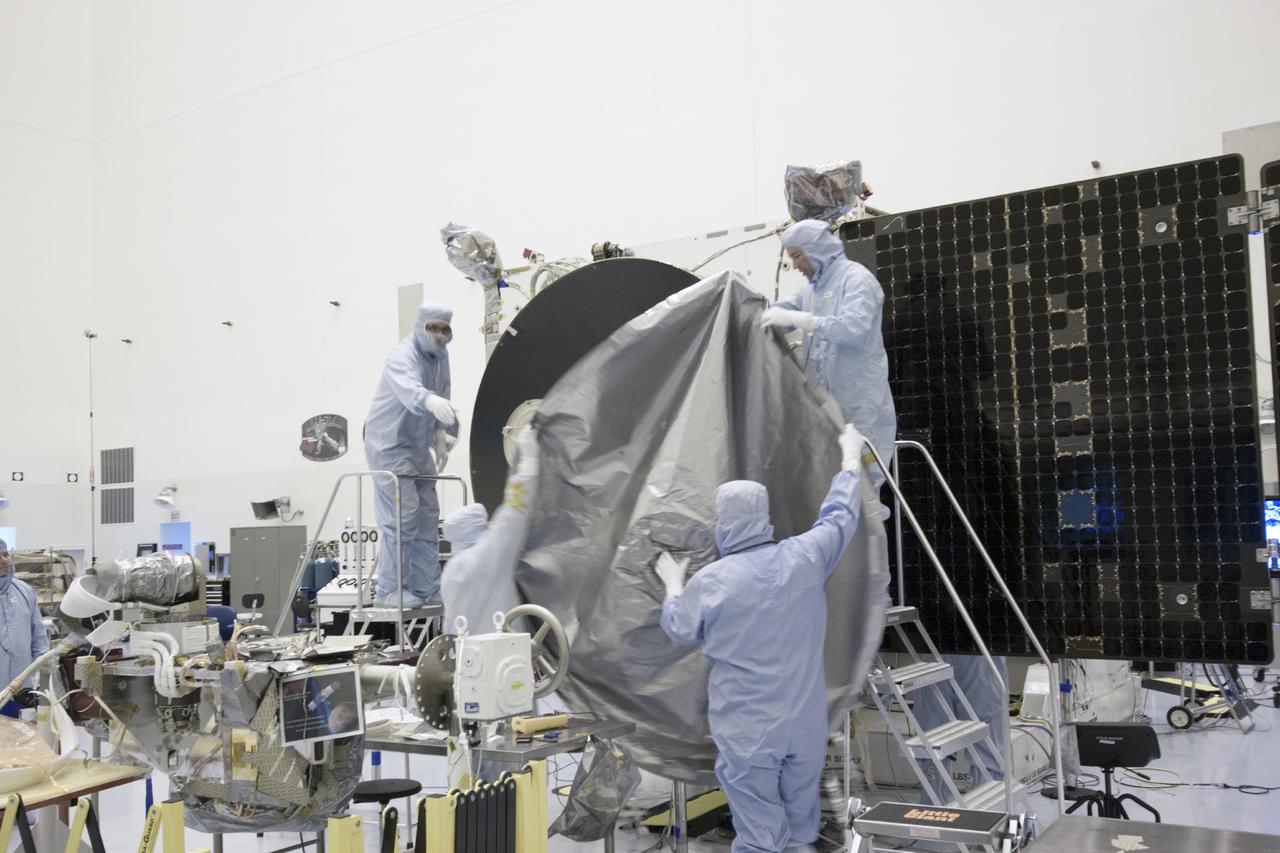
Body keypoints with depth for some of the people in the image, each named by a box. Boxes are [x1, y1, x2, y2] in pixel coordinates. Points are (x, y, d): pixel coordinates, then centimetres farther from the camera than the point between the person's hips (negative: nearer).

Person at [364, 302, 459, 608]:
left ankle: (426, 588, 18)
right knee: (401, 514, -14)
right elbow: (408, 388, -44)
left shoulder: (440, 356, 6)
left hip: (418, 446, 9)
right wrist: (431, 402, -64)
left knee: (427, 515, 11)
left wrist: (439, 433, 4)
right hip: (389, 444, -9)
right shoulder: (403, 354, -21)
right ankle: (389, 591, -7)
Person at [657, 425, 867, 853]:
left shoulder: (709, 582, -13)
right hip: (805, 726, 4)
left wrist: (672, 585, 25)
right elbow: (839, 516, 13)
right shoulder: (803, 556, -6)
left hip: (747, 732, -3)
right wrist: (851, 460, 29)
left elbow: (680, 630, 6)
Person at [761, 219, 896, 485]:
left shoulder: (856, 278, -8)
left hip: (858, 400, -8)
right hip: (824, 397, 8)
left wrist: (796, 318, -27)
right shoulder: (811, 287, 17)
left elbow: (854, 327, -24)